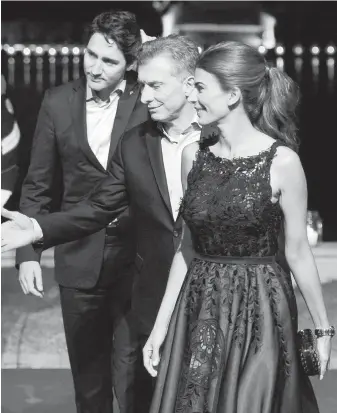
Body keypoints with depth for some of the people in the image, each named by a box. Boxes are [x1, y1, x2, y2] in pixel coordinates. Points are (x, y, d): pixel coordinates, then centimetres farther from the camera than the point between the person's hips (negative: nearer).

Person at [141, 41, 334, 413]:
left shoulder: (282, 162, -11)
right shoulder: (193, 156, 2)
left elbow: (298, 252, -3)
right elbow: (187, 247, 8)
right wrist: (161, 324, 7)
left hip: (259, 311, -4)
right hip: (198, 311, 4)